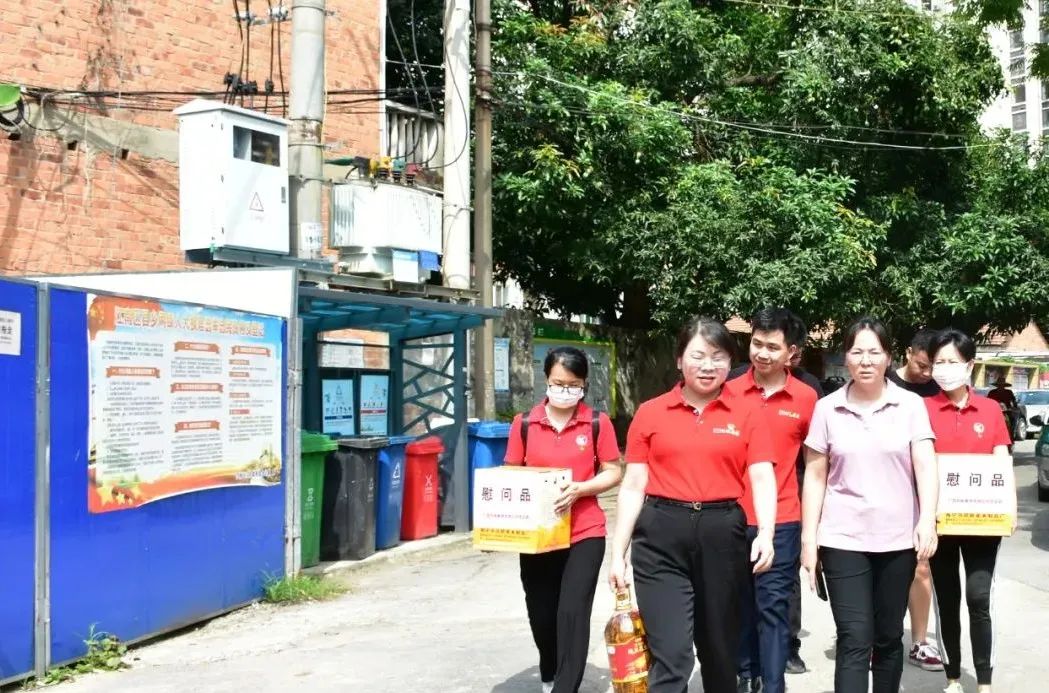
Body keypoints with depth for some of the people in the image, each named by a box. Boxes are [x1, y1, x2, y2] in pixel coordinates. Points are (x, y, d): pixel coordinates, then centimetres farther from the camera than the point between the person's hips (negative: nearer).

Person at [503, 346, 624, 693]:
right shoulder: (524, 423, 0)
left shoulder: (598, 423, -4)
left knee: (573, 614, -13)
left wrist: (579, 489, -17)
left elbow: (613, 472, -1)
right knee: (541, 616, 14)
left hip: (585, 533, -2)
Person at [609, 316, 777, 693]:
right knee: (670, 654, -8)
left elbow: (762, 478, -2)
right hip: (661, 536, -1)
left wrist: (765, 533, -19)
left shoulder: (748, 413, 5)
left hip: (722, 534, 1)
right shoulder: (650, 413, 4)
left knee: (720, 648, 15)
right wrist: (618, 553, 1)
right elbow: (633, 486, 5)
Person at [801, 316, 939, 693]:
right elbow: (815, 476, 5)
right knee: (854, 640, -6)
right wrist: (808, 538, 1)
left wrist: (928, 519, -22)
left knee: (888, 637, 12)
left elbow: (925, 465, -7)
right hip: (843, 538, -1)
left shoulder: (911, 405, 1)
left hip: (898, 538, 1)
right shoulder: (827, 408, 2)